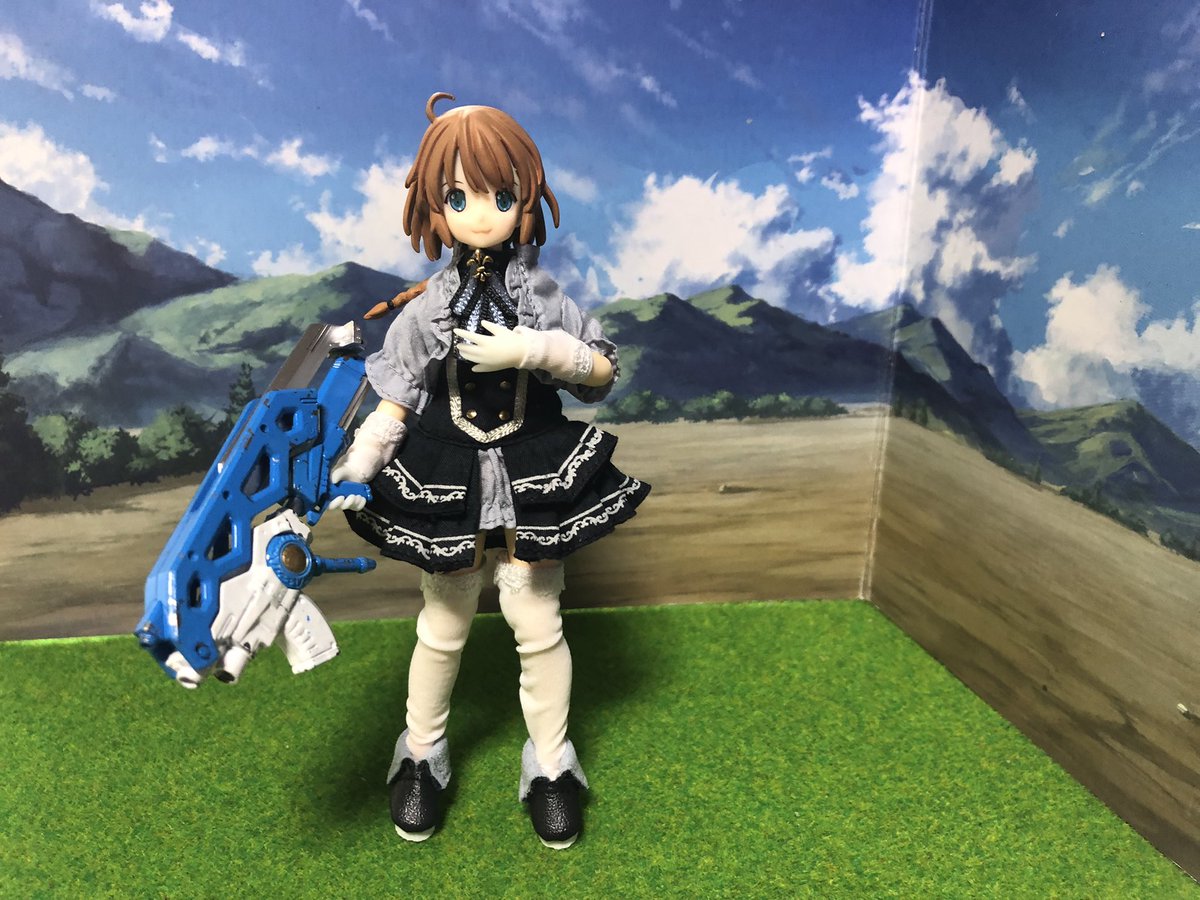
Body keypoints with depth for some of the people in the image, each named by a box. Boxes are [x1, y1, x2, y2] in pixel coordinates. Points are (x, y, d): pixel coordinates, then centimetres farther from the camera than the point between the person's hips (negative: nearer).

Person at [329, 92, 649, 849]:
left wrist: (536, 351, -21)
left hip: (535, 477, 0)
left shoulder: (542, 299, -6)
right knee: (443, 628, 15)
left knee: (539, 625, 9)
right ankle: (422, 755, 39)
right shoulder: (425, 311, -8)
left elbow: (604, 370, -4)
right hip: (447, 481, 0)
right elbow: (393, 408, -7)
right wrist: (348, 473, -21)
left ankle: (550, 764, 30)